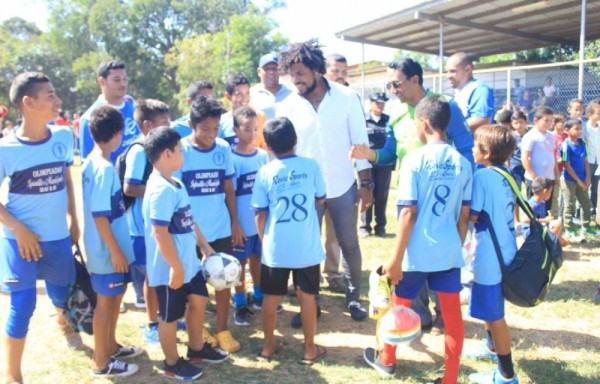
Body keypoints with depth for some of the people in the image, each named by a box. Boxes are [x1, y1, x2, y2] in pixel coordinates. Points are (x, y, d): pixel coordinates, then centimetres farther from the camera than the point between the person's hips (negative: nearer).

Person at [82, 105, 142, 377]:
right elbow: (100, 216, -25)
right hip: (107, 249, -9)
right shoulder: (105, 169, -24)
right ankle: (101, 362, 18)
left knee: (115, 296, 21)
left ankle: (110, 346, 37)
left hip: (103, 247, 9)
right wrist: (116, 251, -19)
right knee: (106, 301, 4)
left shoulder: (91, 163, 5)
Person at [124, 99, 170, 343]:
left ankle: (162, 315, 33)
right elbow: (129, 188, -23)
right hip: (144, 224, -8)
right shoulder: (139, 151, -18)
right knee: (152, 274, 3)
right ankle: (152, 326, 17)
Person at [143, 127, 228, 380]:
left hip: (189, 262, 10)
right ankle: (172, 364, 27)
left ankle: (197, 349, 42)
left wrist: (205, 246, 19)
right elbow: (160, 232, -28)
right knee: (171, 316, 8)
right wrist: (175, 267, -25)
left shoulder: (176, 185, 7)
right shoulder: (161, 190, -25)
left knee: (198, 301, 23)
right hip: (171, 268, -10)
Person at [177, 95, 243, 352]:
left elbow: (229, 188, 6)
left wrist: (235, 222, 6)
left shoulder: (224, 148, -2)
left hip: (221, 228, 3)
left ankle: (222, 329, 25)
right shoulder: (180, 150, -12)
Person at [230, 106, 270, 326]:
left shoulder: (263, 155, 1)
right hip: (242, 223, -4)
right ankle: (240, 304, 21)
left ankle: (259, 296, 34)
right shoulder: (232, 159, -12)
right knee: (241, 262, 9)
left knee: (258, 258, 18)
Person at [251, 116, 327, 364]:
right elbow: (321, 199, 7)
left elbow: (260, 213, -3)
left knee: (271, 297, 14)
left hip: (275, 248, 0)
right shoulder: (311, 166, -6)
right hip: (307, 247, 0)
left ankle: (268, 346, 27)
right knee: (307, 296, 10)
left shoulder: (265, 173, -7)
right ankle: (310, 349, 20)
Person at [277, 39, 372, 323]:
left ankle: (354, 297, 29)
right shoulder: (287, 106, -4)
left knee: (350, 245, 10)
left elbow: (360, 141, -2)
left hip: (343, 186, -1)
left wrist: (366, 183, -4)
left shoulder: (347, 97, -6)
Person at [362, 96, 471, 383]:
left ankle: (386, 360, 37)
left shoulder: (415, 159, -13)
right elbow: (464, 216, 5)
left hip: (417, 252, -3)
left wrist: (396, 258, -10)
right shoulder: (463, 163, 1)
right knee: (453, 316, 9)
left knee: (399, 305, 17)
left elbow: (408, 213, -15)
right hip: (449, 252, 4)